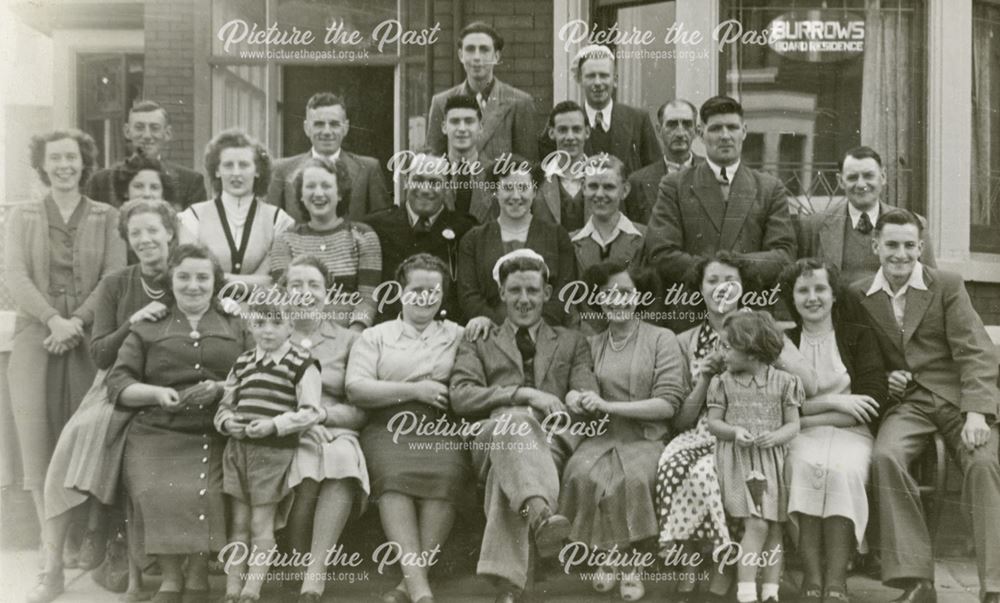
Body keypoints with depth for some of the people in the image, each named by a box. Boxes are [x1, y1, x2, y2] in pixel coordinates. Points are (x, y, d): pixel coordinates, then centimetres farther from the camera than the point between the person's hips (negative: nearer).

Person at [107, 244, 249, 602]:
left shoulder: (236, 328, 20)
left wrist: (222, 388, -11)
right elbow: (117, 384, 9)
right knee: (155, 492, -28)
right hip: (157, 433, 1)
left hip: (217, 434, 0)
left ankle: (198, 573, -10)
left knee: (208, 493, -30)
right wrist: (157, 393, -9)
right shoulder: (147, 328, 19)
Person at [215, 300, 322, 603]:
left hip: (274, 452, -5)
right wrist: (227, 421, -6)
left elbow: (311, 412, -12)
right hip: (238, 448, 5)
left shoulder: (302, 364, -6)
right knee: (238, 522, 10)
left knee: (261, 523, 2)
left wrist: (274, 424, -21)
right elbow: (225, 404, 16)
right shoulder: (242, 362, 10)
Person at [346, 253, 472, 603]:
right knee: (395, 474, -35)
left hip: (443, 429, 1)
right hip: (389, 429, 0)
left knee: (447, 475, -35)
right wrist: (413, 390, -4)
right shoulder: (375, 336, 19)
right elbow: (356, 388, 5)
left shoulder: (457, 335, 24)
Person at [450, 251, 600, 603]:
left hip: (552, 438, 1)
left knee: (508, 469, -38)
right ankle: (540, 514, -66)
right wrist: (524, 394, -9)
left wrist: (577, 398, -13)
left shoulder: (572, 343, 30)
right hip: (494, 435, 0)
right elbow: (461, 396, 5)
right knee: (516, 419, -40)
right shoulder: (477, 344, 26)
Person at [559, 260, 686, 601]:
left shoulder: (662, 340, 2)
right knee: (583, 473, -29)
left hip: (647, 438, -2)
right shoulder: (592, 345, 13)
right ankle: (606, 556, -7)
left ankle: (627, 560, -8)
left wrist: (608, 406, -12)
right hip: (602, 437, 2)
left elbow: (668, 404, -6)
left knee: (633, 478, -33)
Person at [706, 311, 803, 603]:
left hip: (772, 461, 2)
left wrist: (775, 437, -16)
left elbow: (793, 424, 4)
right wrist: (733, 432, -15)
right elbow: (713, 423, 4)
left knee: (775, 528, 2)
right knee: (756, 525, -14)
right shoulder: (723, 382, 5)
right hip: (738, 461, -2)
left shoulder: (782, 381, 3)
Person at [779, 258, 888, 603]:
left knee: (842, 470, -33)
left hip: (850, 433, 0)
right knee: (807, 467, -33)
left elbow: (874, 400, -2)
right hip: (800, 437, 0)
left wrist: (807, 415, -7)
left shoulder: (858, 336, 12)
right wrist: (832, 401, -10)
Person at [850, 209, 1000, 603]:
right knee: (885, 456, -29)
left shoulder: (948, 286, 1)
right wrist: (880, 378, -3)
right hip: (907, 401, 1)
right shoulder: (858, 296, 8)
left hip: (959, 396, -1)